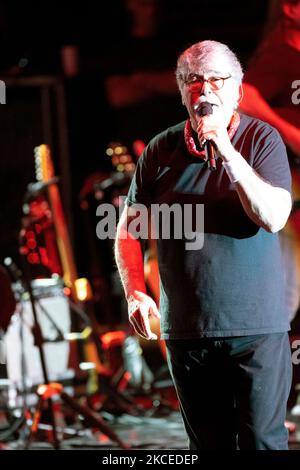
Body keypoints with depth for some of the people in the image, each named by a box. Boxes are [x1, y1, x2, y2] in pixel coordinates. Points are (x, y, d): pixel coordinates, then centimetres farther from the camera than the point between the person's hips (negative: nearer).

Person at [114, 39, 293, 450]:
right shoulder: (160, 151, 5)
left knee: (262, 440, -5)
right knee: (208, 444, 12)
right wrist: (135, 293, -4)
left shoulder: (262, 139, -4)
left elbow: (273, 218, -16)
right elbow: (129, 229, 11)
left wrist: (226, 151, -21)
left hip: (256, 325, -3)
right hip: (186, 330, 3)